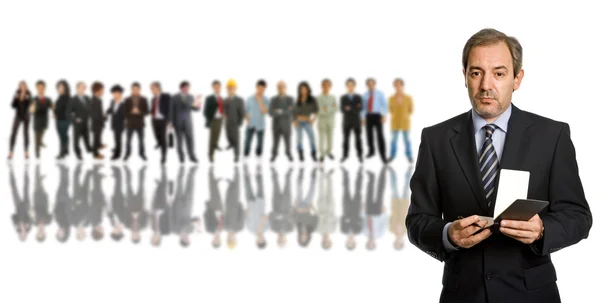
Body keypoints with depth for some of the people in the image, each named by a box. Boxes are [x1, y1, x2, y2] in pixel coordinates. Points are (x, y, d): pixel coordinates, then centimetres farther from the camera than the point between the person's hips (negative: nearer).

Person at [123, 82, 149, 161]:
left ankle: (142, 153, 15)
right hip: (130, 123, 0)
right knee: (128, 140, 3)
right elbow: (125, 112, 2)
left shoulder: (143, 100, 2)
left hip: (140, 123, 0)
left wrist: (139, 112, -15)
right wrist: (131, 112, -17)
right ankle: (127, 154, 14)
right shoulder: (127, 100, 1)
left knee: (141, 140, 5)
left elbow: (147, 111, 1)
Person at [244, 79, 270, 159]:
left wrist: (260, 101, -17)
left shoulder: (266, 100, -2)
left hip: (260, 126, 0)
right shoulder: (250, 98, 1)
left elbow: (265, 112, -14)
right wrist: (247, 120, -7)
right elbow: (246, 111, 7)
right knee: (247, 143, -5)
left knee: (259, 144, 5)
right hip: (250, 125, 0)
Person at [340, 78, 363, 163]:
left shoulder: (358, 97, 2)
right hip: (346, 121, 0)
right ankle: (345, 155, 11)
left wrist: (350, 108, -19)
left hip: (356, 122, 0)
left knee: (358, 139, 4)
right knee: (346, 139, 4)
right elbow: (342, 110, -8)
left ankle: (359, 155, 10)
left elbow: (360, 109, -9)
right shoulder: (343, 98, 3)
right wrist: (354, 109, -19)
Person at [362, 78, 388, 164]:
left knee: (380, 135, -9)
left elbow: (384, 105, -1)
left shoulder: (380, 94, 1)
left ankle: (383, 155, -8)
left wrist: (384, 116, -12)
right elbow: (363, 107, 12)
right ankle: (371, 151, 31)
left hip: (377, 115, -3)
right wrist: (363, 118, 7)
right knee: (369, 134, 9)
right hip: (368, 116, 3)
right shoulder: (365, 95, 9)